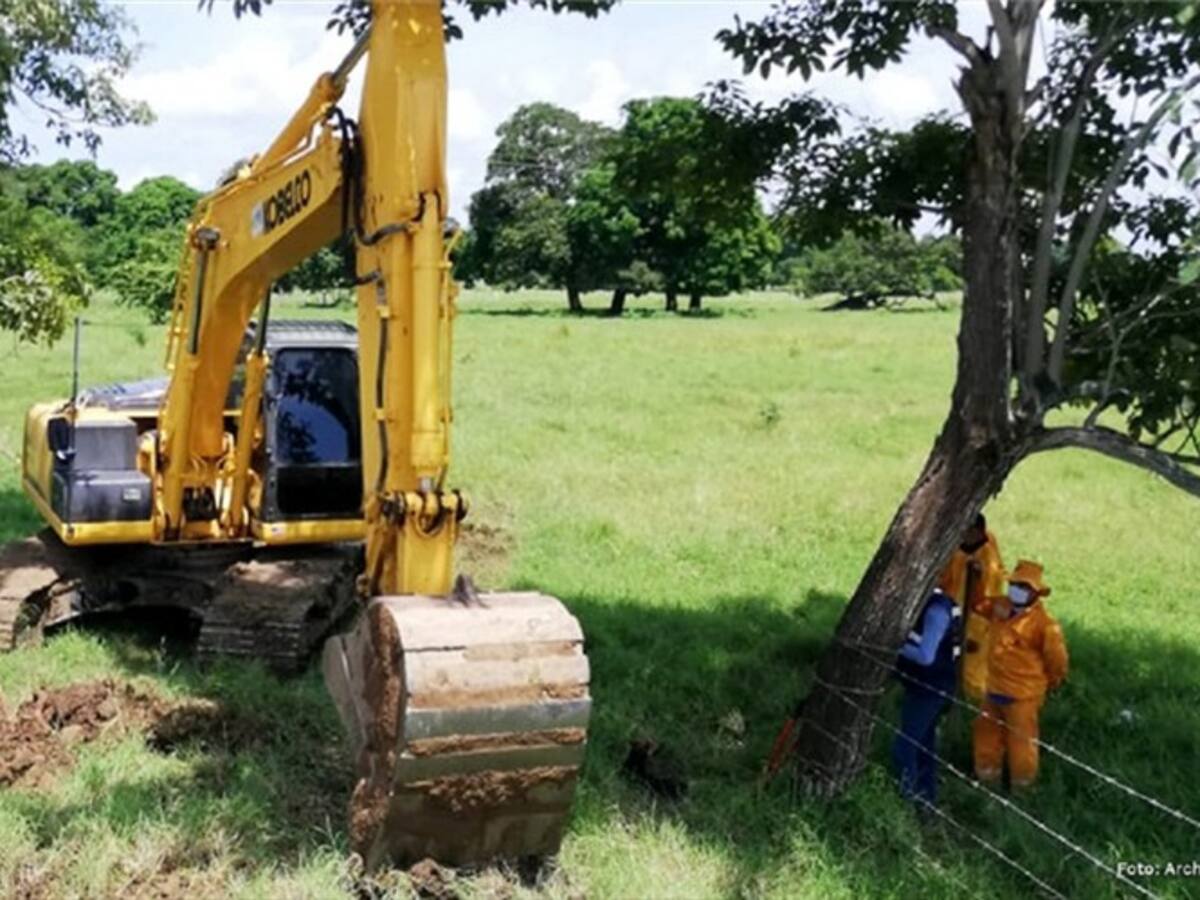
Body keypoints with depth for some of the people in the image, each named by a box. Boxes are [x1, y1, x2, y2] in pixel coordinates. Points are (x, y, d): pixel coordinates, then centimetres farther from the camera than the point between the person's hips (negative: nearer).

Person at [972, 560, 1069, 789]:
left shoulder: (1042, 622, -23)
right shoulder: (1001, 607, -2)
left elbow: (1056, 655, -14)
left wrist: (1053, 680, 2)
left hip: (1022, 692, -7)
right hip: (996, 686, 7)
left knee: (1021, 736, 8)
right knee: (987, 728, 21)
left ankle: (1023, 779, 27)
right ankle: (987, 770, 40)